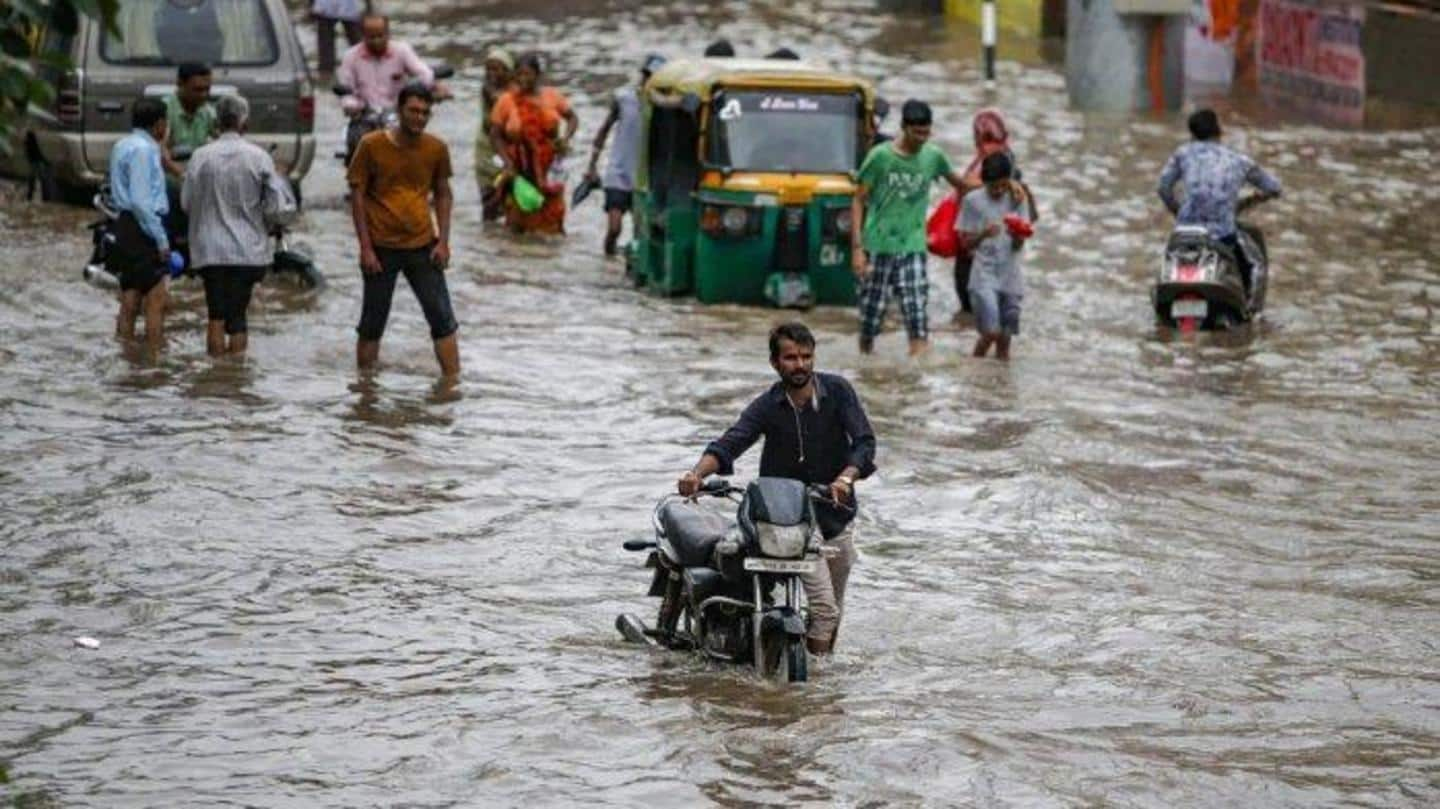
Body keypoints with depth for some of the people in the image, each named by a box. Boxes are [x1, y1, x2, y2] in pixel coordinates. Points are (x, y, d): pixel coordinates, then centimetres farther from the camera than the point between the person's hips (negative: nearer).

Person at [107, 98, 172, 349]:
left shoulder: (123, 146, 16)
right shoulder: (143, 150, -15)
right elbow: (140, 201, -20)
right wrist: (161, 240, -17)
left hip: (125, 225, 10)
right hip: (143, 231, -10)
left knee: (130, 302, 13)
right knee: (156, 301, -8)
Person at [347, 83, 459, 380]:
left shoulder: (436, 149, 0)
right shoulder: (372, 145, -8)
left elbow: (443, 194, 10)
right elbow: (357, 196, -5)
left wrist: (443, 241, -1)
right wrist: (365, 248, -10)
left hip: (423, 245, 2)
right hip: (382, 247, -2)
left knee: (443, 319, -4)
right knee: (372, 323, 6)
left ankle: (453, 381, 0)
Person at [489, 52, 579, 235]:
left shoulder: (552, 96, 0)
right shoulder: (507, 101, -6)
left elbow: (572, 118, 12)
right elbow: (496, 135, -4)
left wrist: (566, 138, -9)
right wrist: (508, 164, -15)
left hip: (548, 171, 2)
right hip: (521, 172, -2)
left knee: (551, 218, 3)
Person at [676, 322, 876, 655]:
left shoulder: (837, 390, -7)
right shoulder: (766, 407, -9)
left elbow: (864, 441, -15)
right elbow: (729, 444, -22)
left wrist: (846, 478, -35)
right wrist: (697, 473, -42)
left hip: (837, 513, 3)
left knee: (835, 610, 15)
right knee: (822, 606, -16)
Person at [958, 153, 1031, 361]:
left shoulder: (1017, 199, 2)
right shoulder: (973, 201, -4)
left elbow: (1019, 244, 0)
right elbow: (966, 241, -2)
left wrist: (1016, 235, -23)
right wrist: (984, 234, -21)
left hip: (1010, 276, 3)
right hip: (984, 276, -3)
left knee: (1005, 336, 6)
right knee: (991, 332, -14)